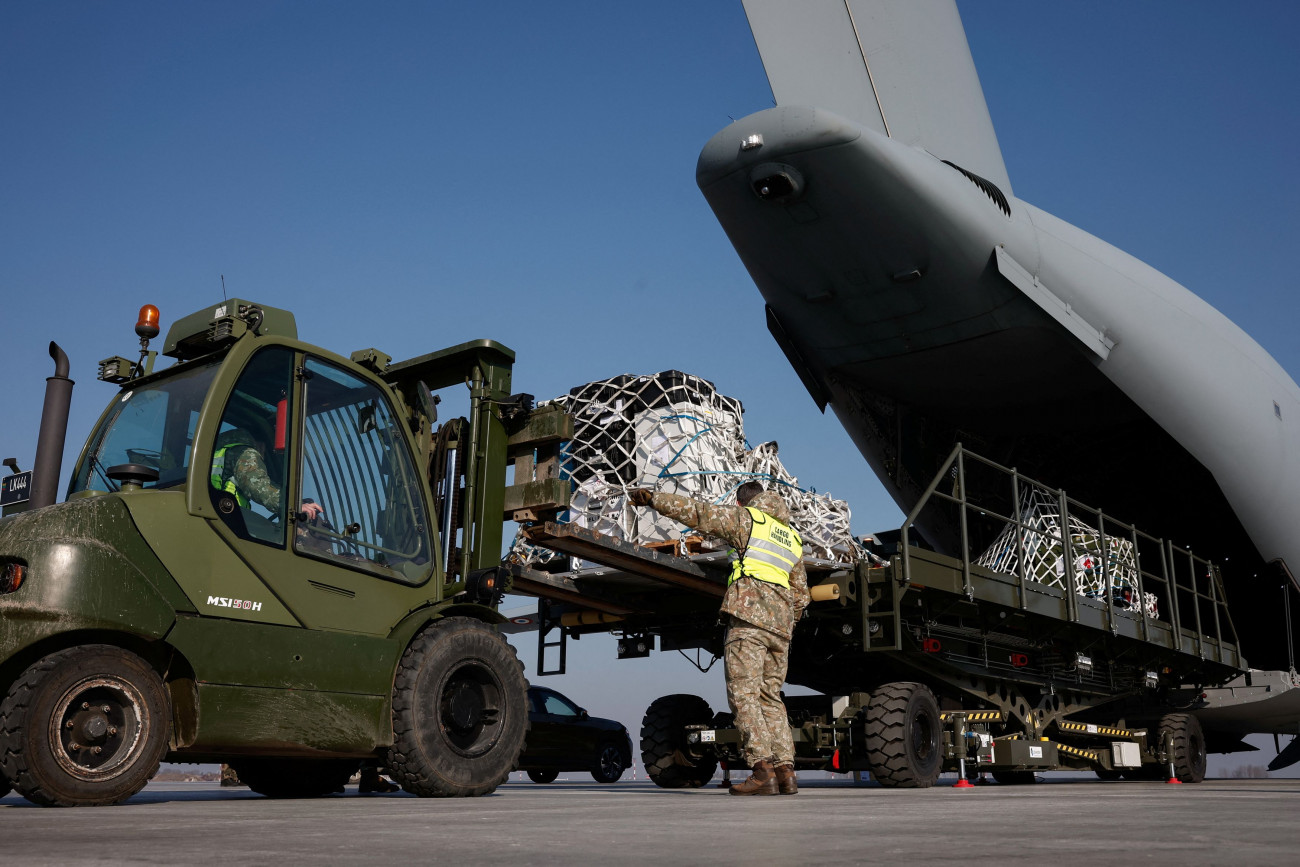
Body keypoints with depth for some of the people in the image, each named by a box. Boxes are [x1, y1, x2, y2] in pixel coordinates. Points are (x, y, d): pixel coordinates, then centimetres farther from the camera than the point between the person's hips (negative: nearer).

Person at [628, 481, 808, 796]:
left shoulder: (745, 518, 6)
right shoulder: (792, 537, 26)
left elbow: (697, 512, -1)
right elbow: (800, 594, 28)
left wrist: (653, 498, 5)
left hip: (748, 616, -7)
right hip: (781, 624, 7)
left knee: (743, 693, -9)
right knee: (770, 697, 10)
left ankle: (763, 770, -18)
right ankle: (785, 771, 2)